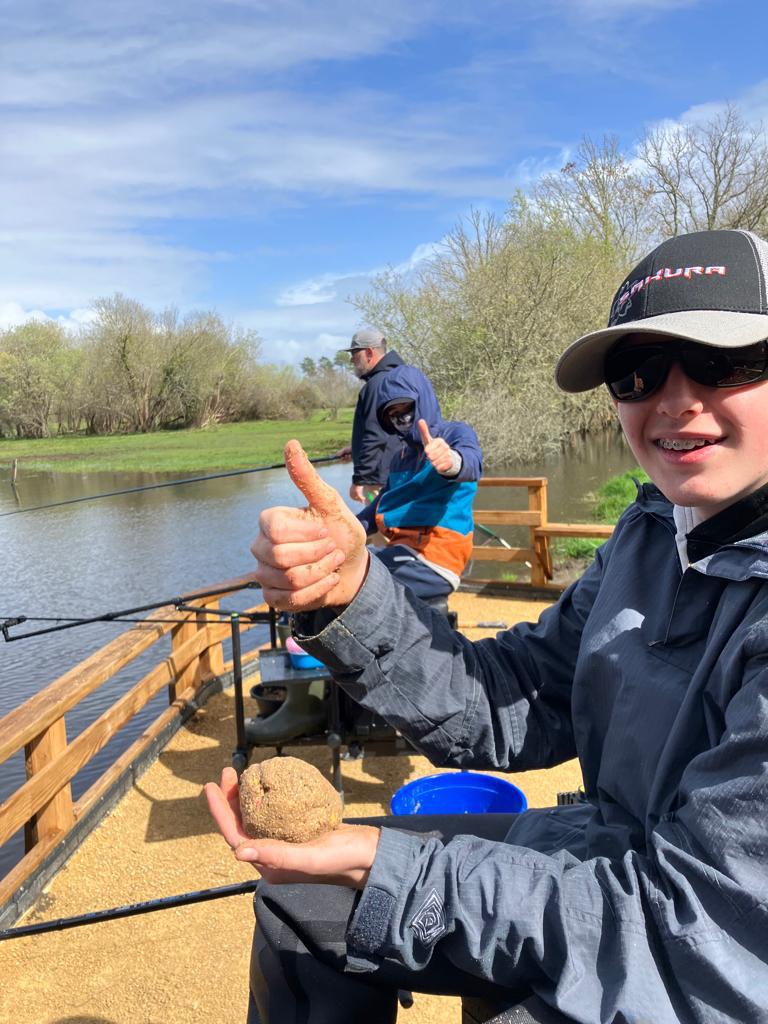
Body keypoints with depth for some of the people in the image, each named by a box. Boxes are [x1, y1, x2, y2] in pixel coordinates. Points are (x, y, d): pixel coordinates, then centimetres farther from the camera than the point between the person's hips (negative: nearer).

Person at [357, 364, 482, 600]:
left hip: (434, 558, -8)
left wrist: (452, 461, -51)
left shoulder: (455, 433, -2)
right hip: (401, 551, 8)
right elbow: (384, 503, 30)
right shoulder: (401, 453, 21)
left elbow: (471, 463, -26)